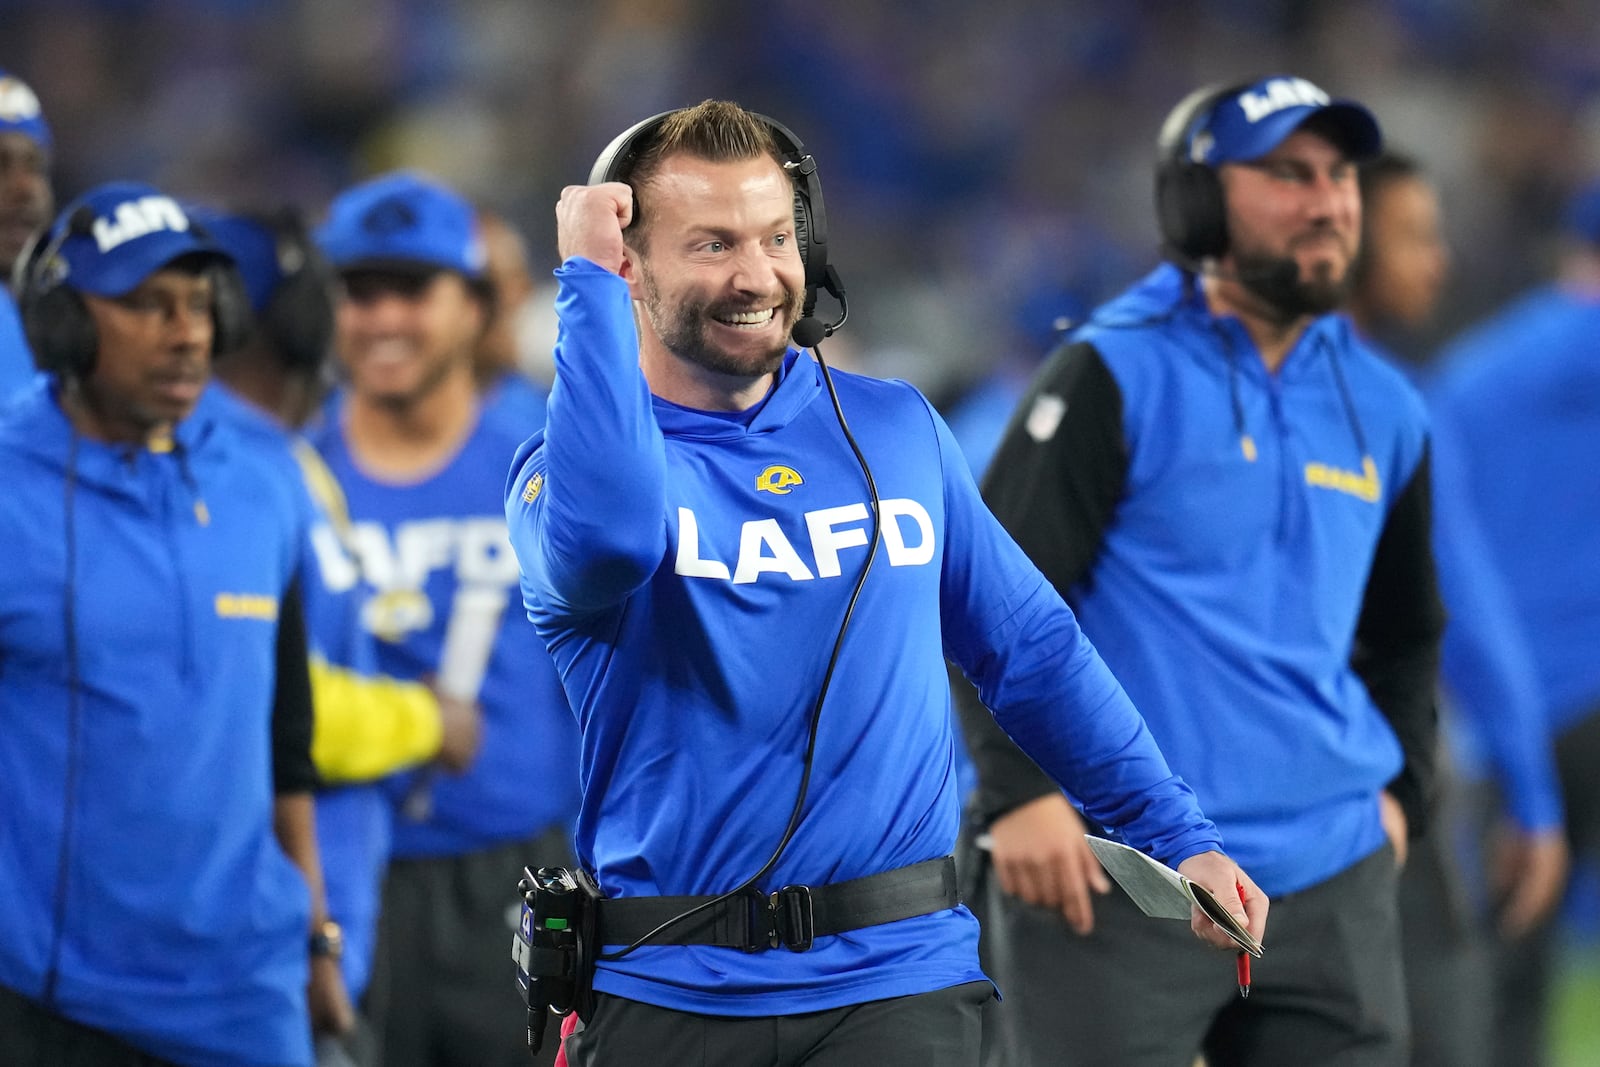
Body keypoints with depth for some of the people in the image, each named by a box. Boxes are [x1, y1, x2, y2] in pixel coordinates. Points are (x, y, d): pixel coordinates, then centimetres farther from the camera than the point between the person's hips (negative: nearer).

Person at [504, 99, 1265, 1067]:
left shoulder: (895, 429, 11)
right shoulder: (564, 465, -2)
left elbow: (1032, 649, 17)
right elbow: (609, 534, -28)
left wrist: (1180, 836, 12)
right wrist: (588, 282, -19)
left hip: (895, 982, 2)